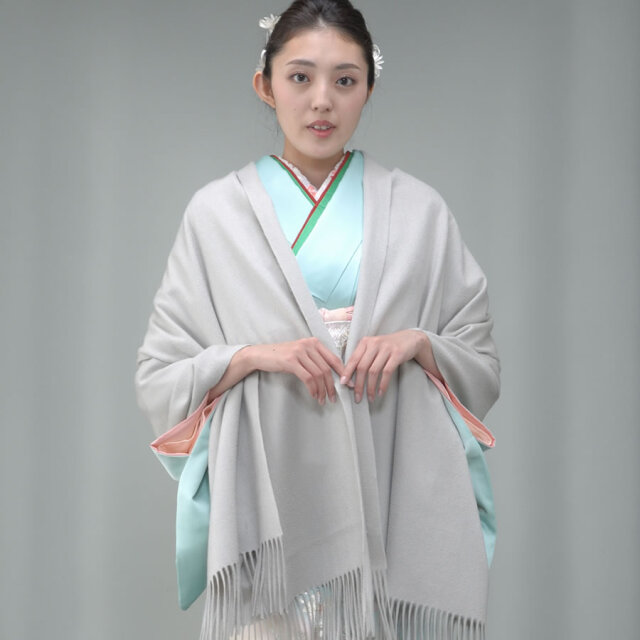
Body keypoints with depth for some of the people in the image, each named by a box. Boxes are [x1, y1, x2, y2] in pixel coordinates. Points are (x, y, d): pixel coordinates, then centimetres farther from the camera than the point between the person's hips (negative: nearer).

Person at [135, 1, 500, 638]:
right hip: (268, 517, -1)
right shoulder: (217, 211, 5)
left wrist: (420, 343, -11)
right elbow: (157, 381, 3)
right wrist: (249, 356, -14)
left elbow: (483, 370, 10)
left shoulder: (419, 210, 7)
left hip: (392, 508, 1)